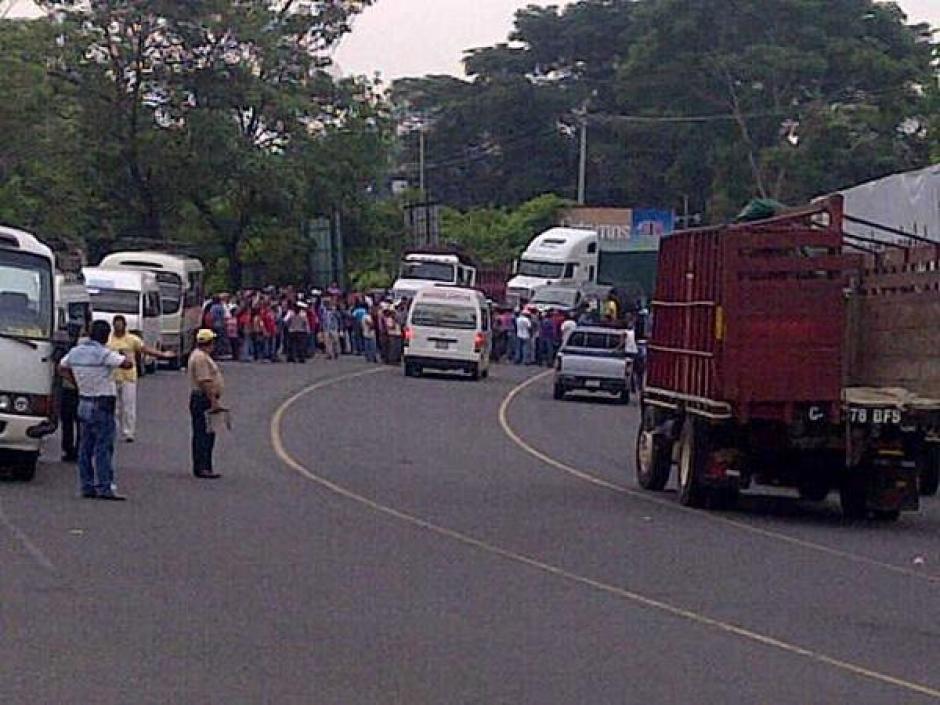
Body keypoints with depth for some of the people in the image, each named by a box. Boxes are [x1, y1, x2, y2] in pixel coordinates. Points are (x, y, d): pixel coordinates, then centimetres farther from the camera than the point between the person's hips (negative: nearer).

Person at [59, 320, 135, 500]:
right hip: (103, 405, -7)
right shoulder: (104, 354, -17)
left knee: (86, 447, 10)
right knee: (104, 447, -7)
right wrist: (126, 355, 1)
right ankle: (104, 487, -10)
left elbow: (62, 368, 22)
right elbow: (128, 364, -20)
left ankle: (87, 486, 11)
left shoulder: (75, 352, 7)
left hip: (84, 402, 7)